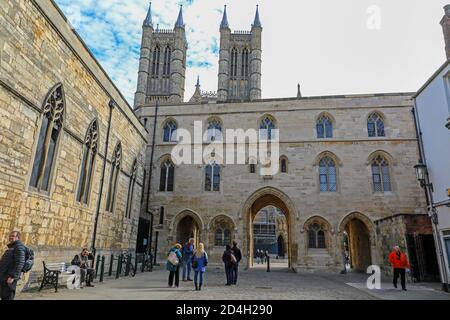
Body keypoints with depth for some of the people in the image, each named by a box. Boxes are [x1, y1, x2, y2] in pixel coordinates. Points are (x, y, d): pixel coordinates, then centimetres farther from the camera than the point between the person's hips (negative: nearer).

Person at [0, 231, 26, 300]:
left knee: (8, 297, -5)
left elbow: (20, 263, -22)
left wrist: (12, 276, -26)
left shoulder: (19, 246, -12)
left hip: (9, 278, -10)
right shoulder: (11, 247, 21)